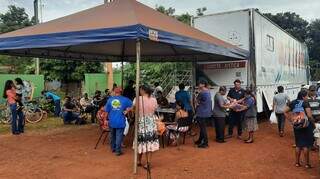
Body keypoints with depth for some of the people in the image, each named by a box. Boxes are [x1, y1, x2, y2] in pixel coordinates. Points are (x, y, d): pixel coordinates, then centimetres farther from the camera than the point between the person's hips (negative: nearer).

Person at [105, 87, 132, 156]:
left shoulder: (110, 99, 1)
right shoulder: (124, 99, -4)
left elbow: (106, 111, 3)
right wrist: (126, 111, -2)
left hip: (112, 121, 3)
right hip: (120, 121, -3)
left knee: (113, 135, 19)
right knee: (119, 136, 1)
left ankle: (113, 148, 31)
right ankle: (118, 151, 1)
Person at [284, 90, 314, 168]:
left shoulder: (293, 103, 3)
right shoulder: (305, 103, -13)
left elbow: (285, 111, 6)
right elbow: (309, 115, -18)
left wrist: (291, 120, 8)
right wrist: (313, 122, -3)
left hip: (296, 126, 5)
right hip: (306, 125, -5)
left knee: (298, 144, 14)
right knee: (306, 145, 5)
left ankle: (297, 162, 20)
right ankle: (307, 163, 12)